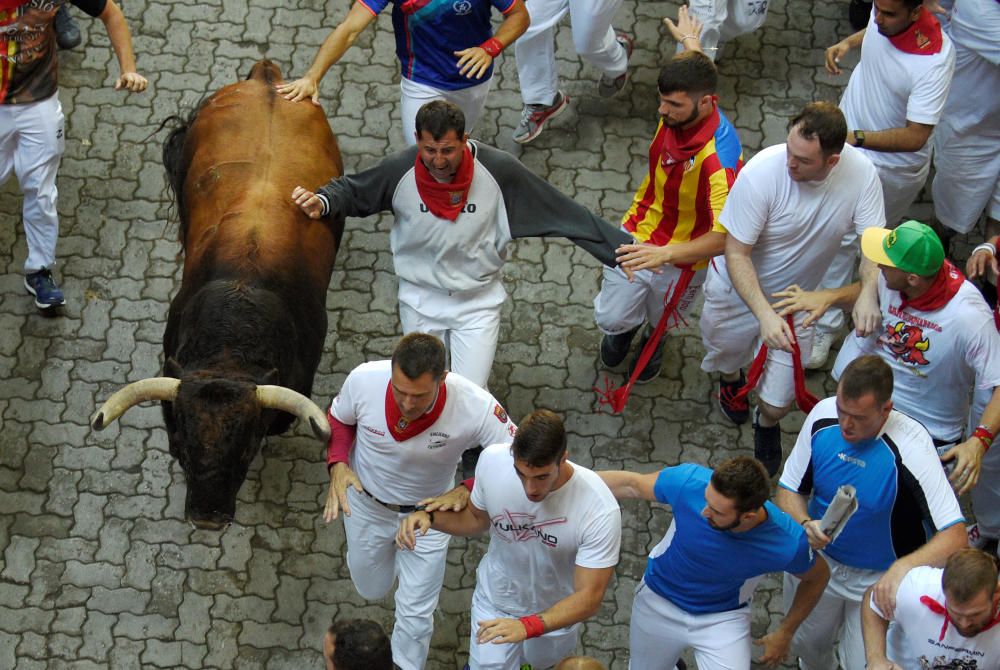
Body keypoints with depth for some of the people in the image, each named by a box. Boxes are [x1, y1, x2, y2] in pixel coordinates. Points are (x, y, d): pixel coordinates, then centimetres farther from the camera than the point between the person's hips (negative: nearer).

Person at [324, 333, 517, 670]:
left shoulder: (476, 406, -38)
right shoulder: (364, 380, -33)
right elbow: (340, 419, -8)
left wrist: (468, 490, -38)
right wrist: (337, 463, -25)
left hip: (427, 510, -1)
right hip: (366, 504, 2)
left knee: (415, 614, 10)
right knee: (371, 590, 26)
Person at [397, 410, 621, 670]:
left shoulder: (600, 510, -36)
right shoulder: (493, 460, -27)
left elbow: (588, 599, -31)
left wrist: (528, 626, -46)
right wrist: (430, 517, -24)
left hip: (556, 612, -1)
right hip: (494, 601, 1)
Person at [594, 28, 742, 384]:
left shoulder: (719, 159, -43)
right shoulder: (679, 111, -21)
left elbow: (725, 236, -49)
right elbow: (692, 72, 7)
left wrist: (666, 254, -62)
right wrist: (690, 40, 29)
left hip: (682, 256, -5)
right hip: (638, 235, 5)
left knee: (662, 320, 26)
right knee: (610, 318, 14)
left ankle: (654, 339, 68)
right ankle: (625, 324, 56)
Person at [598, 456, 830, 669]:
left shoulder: (787, 543, -33)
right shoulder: (689, 481, -34)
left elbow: (817, 577, -9)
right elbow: (632, 484, -13)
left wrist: (785, 633, -1)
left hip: (724, 619, -1)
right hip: (658, 601, 1)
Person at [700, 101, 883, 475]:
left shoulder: (861, 174, -26)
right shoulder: (761, 172, -34)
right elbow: (736, 253, -28)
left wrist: (868, 293, -42)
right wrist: (764, 313, -40)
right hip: (738, 288, -1)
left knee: (778, 403, 4)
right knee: (726, 355, 27)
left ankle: (767, 426, 44)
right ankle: (730, 380, 67)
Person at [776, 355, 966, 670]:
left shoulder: (911, 446, -31)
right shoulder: (823, 415, -18)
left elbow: (954, 535, -33)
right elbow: (788, 490, -4)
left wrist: (903, 567, -49)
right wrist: (805, 524, -26)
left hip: (879, 579, -4)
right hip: (817, 561, 4)